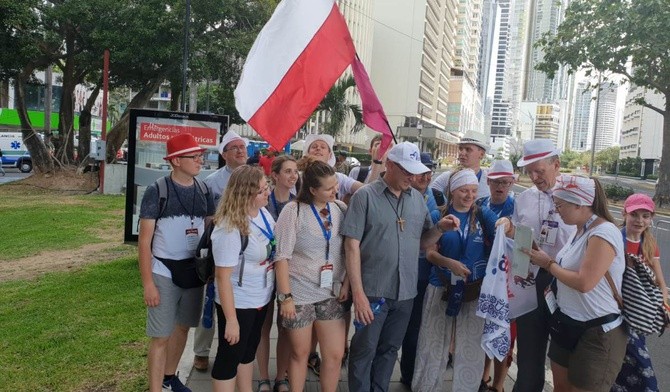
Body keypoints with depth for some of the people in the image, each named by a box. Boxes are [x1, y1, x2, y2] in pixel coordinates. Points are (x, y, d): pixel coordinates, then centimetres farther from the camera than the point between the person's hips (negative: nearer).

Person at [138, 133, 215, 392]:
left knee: (182, 327, 19)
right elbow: (144, 241, -10)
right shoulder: (156, 191, -12)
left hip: (194, 271, 5)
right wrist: (148, 283, -13)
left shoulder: (203, 191, 2)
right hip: (164, 273, -5)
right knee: (160, 337, 1)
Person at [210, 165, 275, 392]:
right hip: (238, 304, -8)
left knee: (249, 351, 24)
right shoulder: (230, 229, -28)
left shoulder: (264, 213, -4)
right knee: (230, 356, 10)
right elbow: (223, 276, -25)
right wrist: (231, 320, -21)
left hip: (261, 298, 8)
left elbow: (274, 248, 14)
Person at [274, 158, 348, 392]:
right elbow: (282, 257, -10)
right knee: (300, 353, 12)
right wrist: (286, 296, -13)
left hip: (331, 294, 3)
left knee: (335, 355, 7)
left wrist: (346, 283, -1)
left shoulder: (341, 209, 0)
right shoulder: (294, 211, -11)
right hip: (299, 294, -3)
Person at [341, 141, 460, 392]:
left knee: (389, 350, 19)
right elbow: (352, 246, -12)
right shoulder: (365, 196, -9)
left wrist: (440, 228, -9)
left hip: (405, 291, 5)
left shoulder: (417, 198, 7)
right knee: (364, 351, 9)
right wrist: (358, 292, -17)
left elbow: (422, 242, 12)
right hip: (373, 291, -4)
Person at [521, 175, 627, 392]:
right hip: (567, 324, 9)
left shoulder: (604, 233, -22)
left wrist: (548, 264, -16)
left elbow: (584, 283, -28)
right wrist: (544, 260, -2)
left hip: (597, 333, -8)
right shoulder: (581, 230, 7)